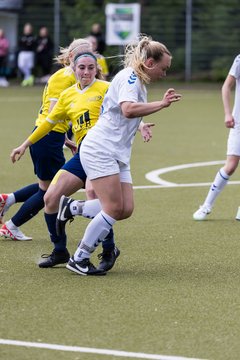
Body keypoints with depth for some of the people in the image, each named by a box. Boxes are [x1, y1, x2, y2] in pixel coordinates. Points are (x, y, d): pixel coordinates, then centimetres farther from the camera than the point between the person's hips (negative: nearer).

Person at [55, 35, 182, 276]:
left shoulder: (136, 81, 18)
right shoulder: (129, 77, -11)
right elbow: (128, 109, -29)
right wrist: (162, 104, -27)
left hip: (118, 155, 10)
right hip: (99, 150, -10)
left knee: (125, 210, -2)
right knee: (114, 208, -13)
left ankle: (71, 208, 16)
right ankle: (79, 259, -2)